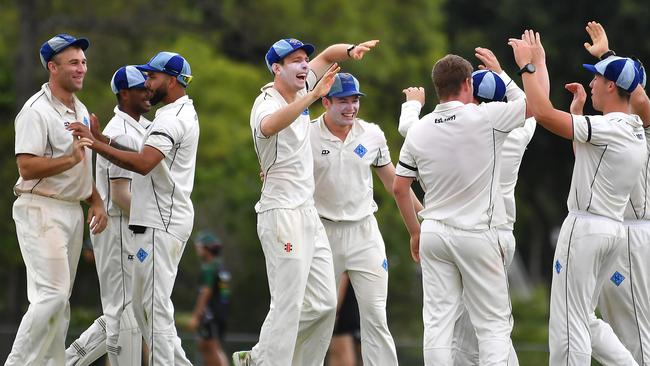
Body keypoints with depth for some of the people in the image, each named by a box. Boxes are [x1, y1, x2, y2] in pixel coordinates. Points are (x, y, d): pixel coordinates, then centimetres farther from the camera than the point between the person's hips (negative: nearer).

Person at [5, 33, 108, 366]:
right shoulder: (37, 111, -14)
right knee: (52, 294, -17)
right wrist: (70, 159, -28)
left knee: (61, 298, 9)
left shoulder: (80, 110, 15)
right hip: (42, 210, -9)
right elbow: (27, 167, -21)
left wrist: (96, 202, 12)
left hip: (73, 211, 9)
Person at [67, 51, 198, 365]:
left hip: (161, 225, -11)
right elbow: (146, 158, 18)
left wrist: (95, 144, -29)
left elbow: (143, 163, -30)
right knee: (143, 302, 14)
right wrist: (101, 139, 10)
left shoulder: (170, 118, -16)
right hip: (168, 221, 11)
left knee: (155, 304, -9)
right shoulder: (185, 113, 19)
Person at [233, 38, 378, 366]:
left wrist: (351, 50, -5)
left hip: (308, 213, 9)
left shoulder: (300, 89, 9)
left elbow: (327, 56, 18)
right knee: (288, 306, -12)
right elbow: (270, 125, -40)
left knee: (323, 304, 8)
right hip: (282, 215, -9)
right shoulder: (266, 104, -16)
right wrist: (314, 96, -51)